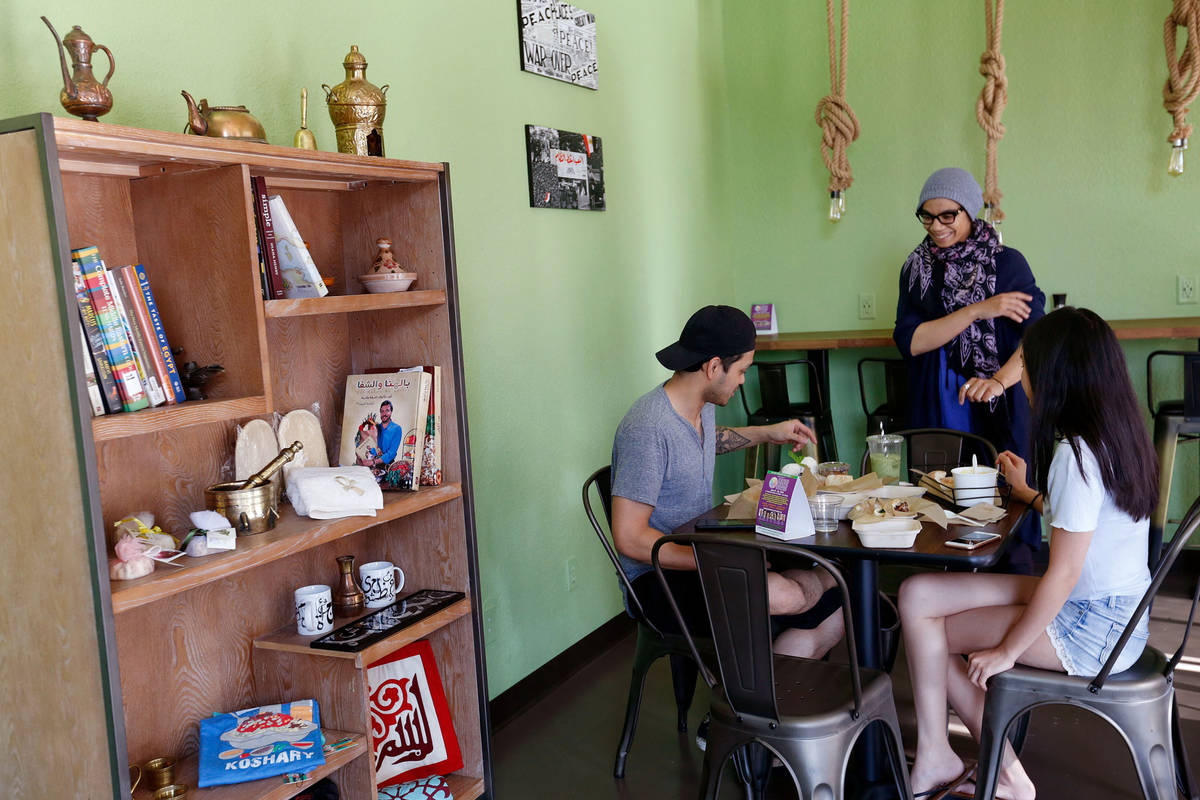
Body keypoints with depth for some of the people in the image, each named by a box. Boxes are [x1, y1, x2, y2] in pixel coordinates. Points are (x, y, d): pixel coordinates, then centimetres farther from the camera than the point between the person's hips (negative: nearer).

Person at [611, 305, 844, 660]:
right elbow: (629, 539, -24)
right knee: (780, 595, -32)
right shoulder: (648, 428, -23)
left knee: (834, 609, -2)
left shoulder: (703, 407, 6)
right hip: (660, 580, -9)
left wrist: (766, 433, 28)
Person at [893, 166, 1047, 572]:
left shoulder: (1007, 262, 0)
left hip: (999, 411, -2)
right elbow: (908, 341, -5)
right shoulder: (917, 268, 8)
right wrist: (979, 311, -14)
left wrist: (1000, 379, -29)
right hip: (938, 413, 2)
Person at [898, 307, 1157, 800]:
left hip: (1090, 630, -9)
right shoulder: (1117, 436, 5)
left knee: (930, 630, -2)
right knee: (917, 594, 2)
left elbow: (1063, 573, -23)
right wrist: (1027, 492, 36)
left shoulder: (1075, 455, -23)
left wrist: (1006, 650, -13)